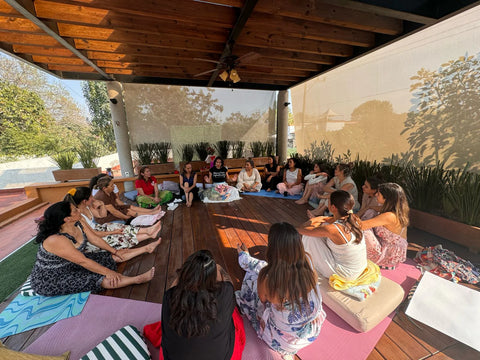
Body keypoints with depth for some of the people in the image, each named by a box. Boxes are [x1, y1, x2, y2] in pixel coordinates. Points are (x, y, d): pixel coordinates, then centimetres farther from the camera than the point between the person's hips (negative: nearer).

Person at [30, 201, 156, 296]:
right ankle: (138, 279, -26)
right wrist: (107, 272, -25)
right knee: (98, 278, -24)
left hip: (73, 264, 9)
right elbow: (83, 261, -31)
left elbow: (95, 239, 4)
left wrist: (115, 251, 7)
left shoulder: (77, 225, -8)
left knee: (113, 257, -3)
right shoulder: (56, 240, -34)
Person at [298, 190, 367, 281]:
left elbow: (301, 229, -20)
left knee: (309, 237, -11)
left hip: (345, 275, -7)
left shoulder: (332, 230, -33)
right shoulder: (354, 218, -11)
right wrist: (322, 219, 0)